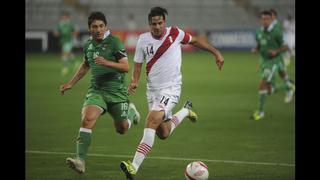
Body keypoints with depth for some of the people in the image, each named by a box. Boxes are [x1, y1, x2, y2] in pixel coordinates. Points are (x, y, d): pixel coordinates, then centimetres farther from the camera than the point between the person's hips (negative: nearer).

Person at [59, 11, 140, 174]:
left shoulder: (114, 42, -11)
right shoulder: (88, 45, 6)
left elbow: (126, 67, -18)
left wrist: (106, 63, -33)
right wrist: (71, 84, 24)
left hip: (116, 90, -3)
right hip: (96, 90, 3)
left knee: (122, 129, 11)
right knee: (87, 119, -22)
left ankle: (131, 111, 46)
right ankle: (80, 161, -27)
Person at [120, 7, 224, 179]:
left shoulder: (175, 33, -6)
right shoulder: (143, 39, -2)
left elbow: (195, 41, 11)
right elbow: (138, 64, 5)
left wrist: (216, 52, 10)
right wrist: (134, 82, -14)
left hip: (171, 88, -4)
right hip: (152, 89, 5)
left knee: (151, 121, -24)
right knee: (163, 133, 11)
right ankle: (185, 111, 43)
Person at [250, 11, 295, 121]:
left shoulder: (276, 33, -15)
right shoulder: (259, 33, 3)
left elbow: (285, 47, -6)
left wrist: (276, 51, -25)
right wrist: (255, 50, -7)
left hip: (274, 61, -7)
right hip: (264, 62, 7)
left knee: (263, 85, -19)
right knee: (270, 90, 11)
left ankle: (260, 111, -8)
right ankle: (289, 87, 38)